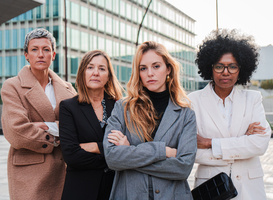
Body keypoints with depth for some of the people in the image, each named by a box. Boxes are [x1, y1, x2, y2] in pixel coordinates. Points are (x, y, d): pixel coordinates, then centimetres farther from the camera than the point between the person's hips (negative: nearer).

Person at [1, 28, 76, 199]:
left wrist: (48, 126, -12)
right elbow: (16, 131, -13)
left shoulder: (67, 88, 12)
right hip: (28, 172, -3)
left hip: (62, 169, 4)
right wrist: (53, 141, -6)